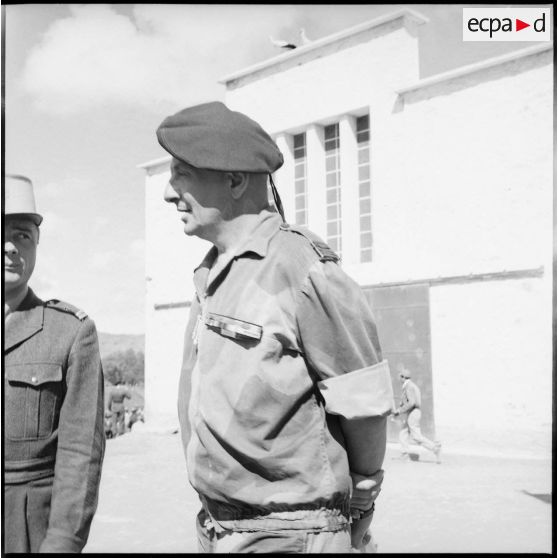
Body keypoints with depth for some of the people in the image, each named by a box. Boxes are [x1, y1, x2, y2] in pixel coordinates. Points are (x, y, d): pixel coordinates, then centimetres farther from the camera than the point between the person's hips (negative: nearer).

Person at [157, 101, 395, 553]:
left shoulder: (306, 270, -18)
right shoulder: (212, 275, 7)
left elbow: (364, 407, -12)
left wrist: (360, 505, 2)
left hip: (290, 536, -7)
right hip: (216, 530, 8)